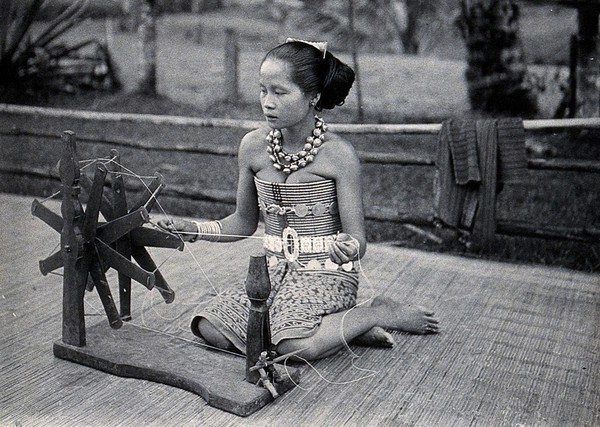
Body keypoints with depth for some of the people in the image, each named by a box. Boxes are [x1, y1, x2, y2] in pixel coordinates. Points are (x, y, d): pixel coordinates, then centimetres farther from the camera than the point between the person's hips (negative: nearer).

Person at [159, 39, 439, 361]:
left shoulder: (338, 154, -12)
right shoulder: (252, 146, 0)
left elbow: (357, 239, -12)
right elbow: (243, 223, 12)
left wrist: (349, 248, -36)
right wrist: (195, 230, -4)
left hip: (327, 272, -5)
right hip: (274, 269, 6)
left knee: (297, 346, -31)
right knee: (209, 329, -15)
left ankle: (381, 313, -2)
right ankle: (330, 326, -4)